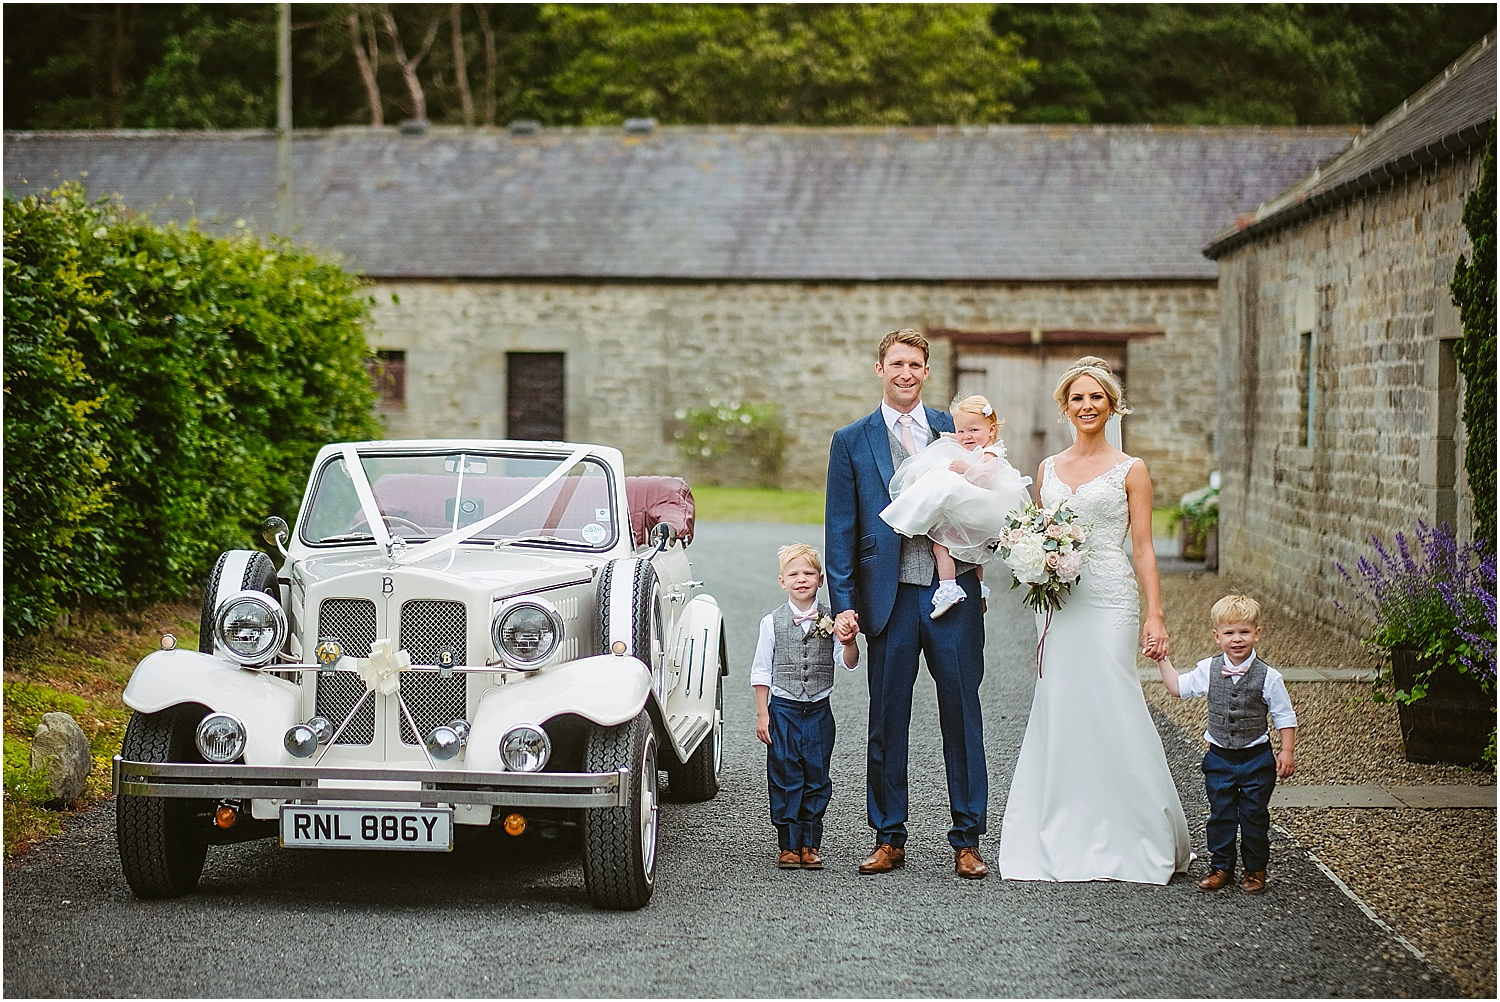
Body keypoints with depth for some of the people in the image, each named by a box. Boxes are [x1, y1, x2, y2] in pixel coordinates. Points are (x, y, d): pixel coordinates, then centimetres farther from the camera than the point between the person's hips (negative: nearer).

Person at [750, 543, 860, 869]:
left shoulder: (829, 620, 1)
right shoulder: (773, 622, -1)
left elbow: (849, 664, -5)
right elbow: (761, 672, 3)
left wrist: (850, 641, -26)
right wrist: (762, 715, 0)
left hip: (818, 711, 1)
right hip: (783, 710, -1)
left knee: (817, 778, 4)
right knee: (785, 778, 0)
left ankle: (810, 844, 12)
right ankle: (788, 845, 8)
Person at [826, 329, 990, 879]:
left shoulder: (956, 431, 9)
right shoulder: (851, 442, 6)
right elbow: (840, 531, 4)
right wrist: (844, 605, -4)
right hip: (890, 596, 0)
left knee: (962, 714, 3)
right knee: (887, 720, 5)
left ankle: (967, 840, 10)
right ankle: (888, 839, 15)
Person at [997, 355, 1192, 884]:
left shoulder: (1130, 471, 2)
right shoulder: (1048, 469, 14)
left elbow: (1143, 548, -1)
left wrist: (1155, 616, -8)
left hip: (1109, 601, -4)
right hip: (1058, 600, 4)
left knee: (1113, 712, -8)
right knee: (1058, 715, 3)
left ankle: (1132, 840, 2)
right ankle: (1065, 842, 9)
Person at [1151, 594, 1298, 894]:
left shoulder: (1268, 677, -10)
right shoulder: (1208, 670, -2)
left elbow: (1284, 717, -2)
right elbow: (1177, 687, 13)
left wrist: (1287, 751, -7)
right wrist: (1163, 660, 6)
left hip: (1256, 758, -2)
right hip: (1219, 757, 2)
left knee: (1254, 815, 5)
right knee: (1220, 814, 8)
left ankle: (1256, 869, 19)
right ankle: (1221, 867, 20)